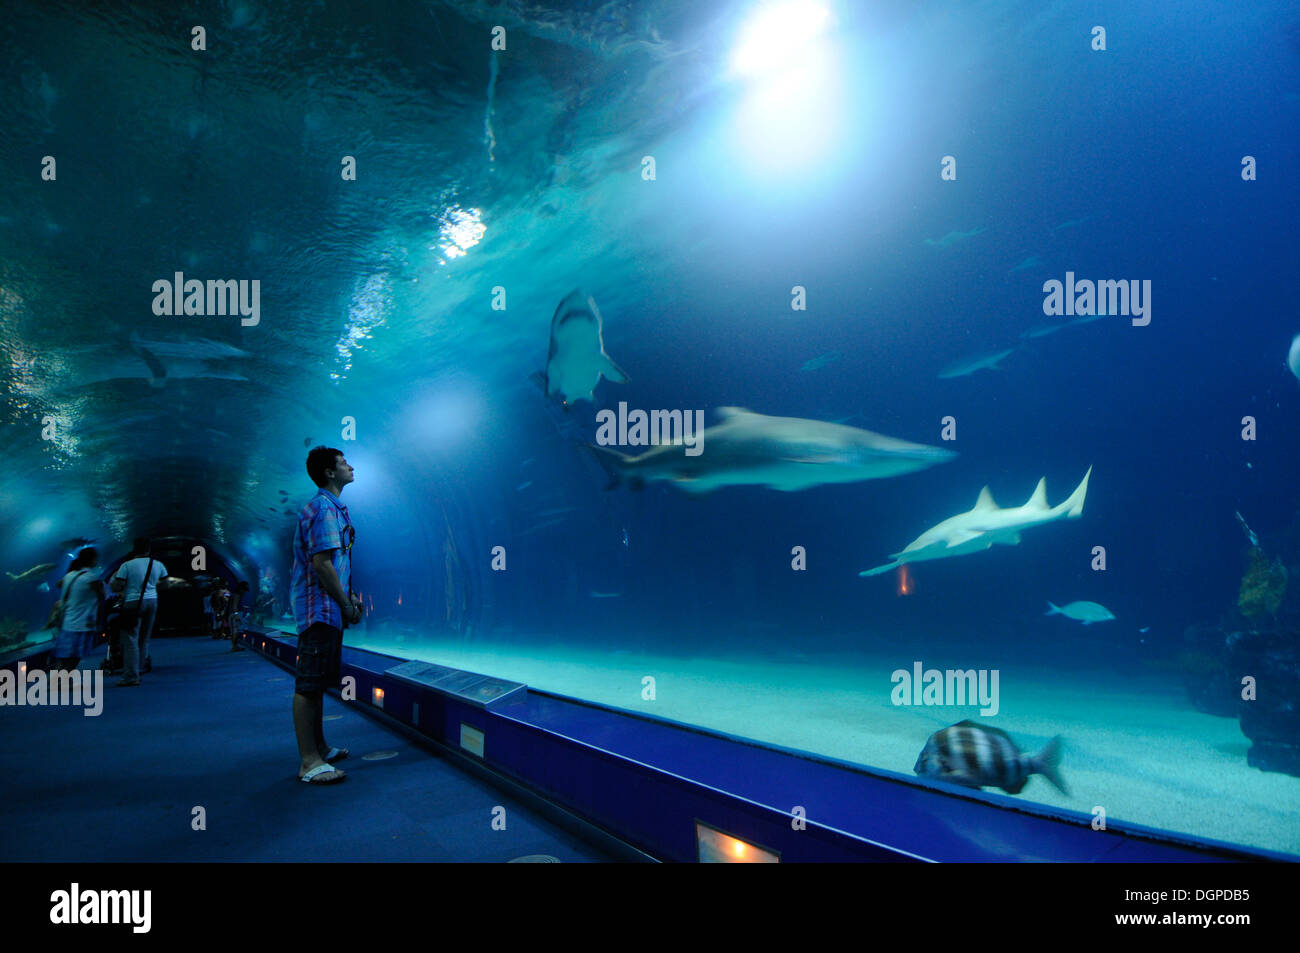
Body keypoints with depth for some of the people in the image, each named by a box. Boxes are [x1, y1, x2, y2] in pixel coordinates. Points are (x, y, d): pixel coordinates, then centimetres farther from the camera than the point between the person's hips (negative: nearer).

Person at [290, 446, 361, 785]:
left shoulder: (333, 508, 18)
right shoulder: (323, 508, -14)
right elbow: (321, 564, -21)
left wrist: (348, 596, 17)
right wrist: (346, 605, -15)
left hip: (328, 610, 11)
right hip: (319, 609, -11)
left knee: (318, 682, 16)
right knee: (309, 684, -7)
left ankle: (319, 748, 27)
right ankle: (309, 762, -4)